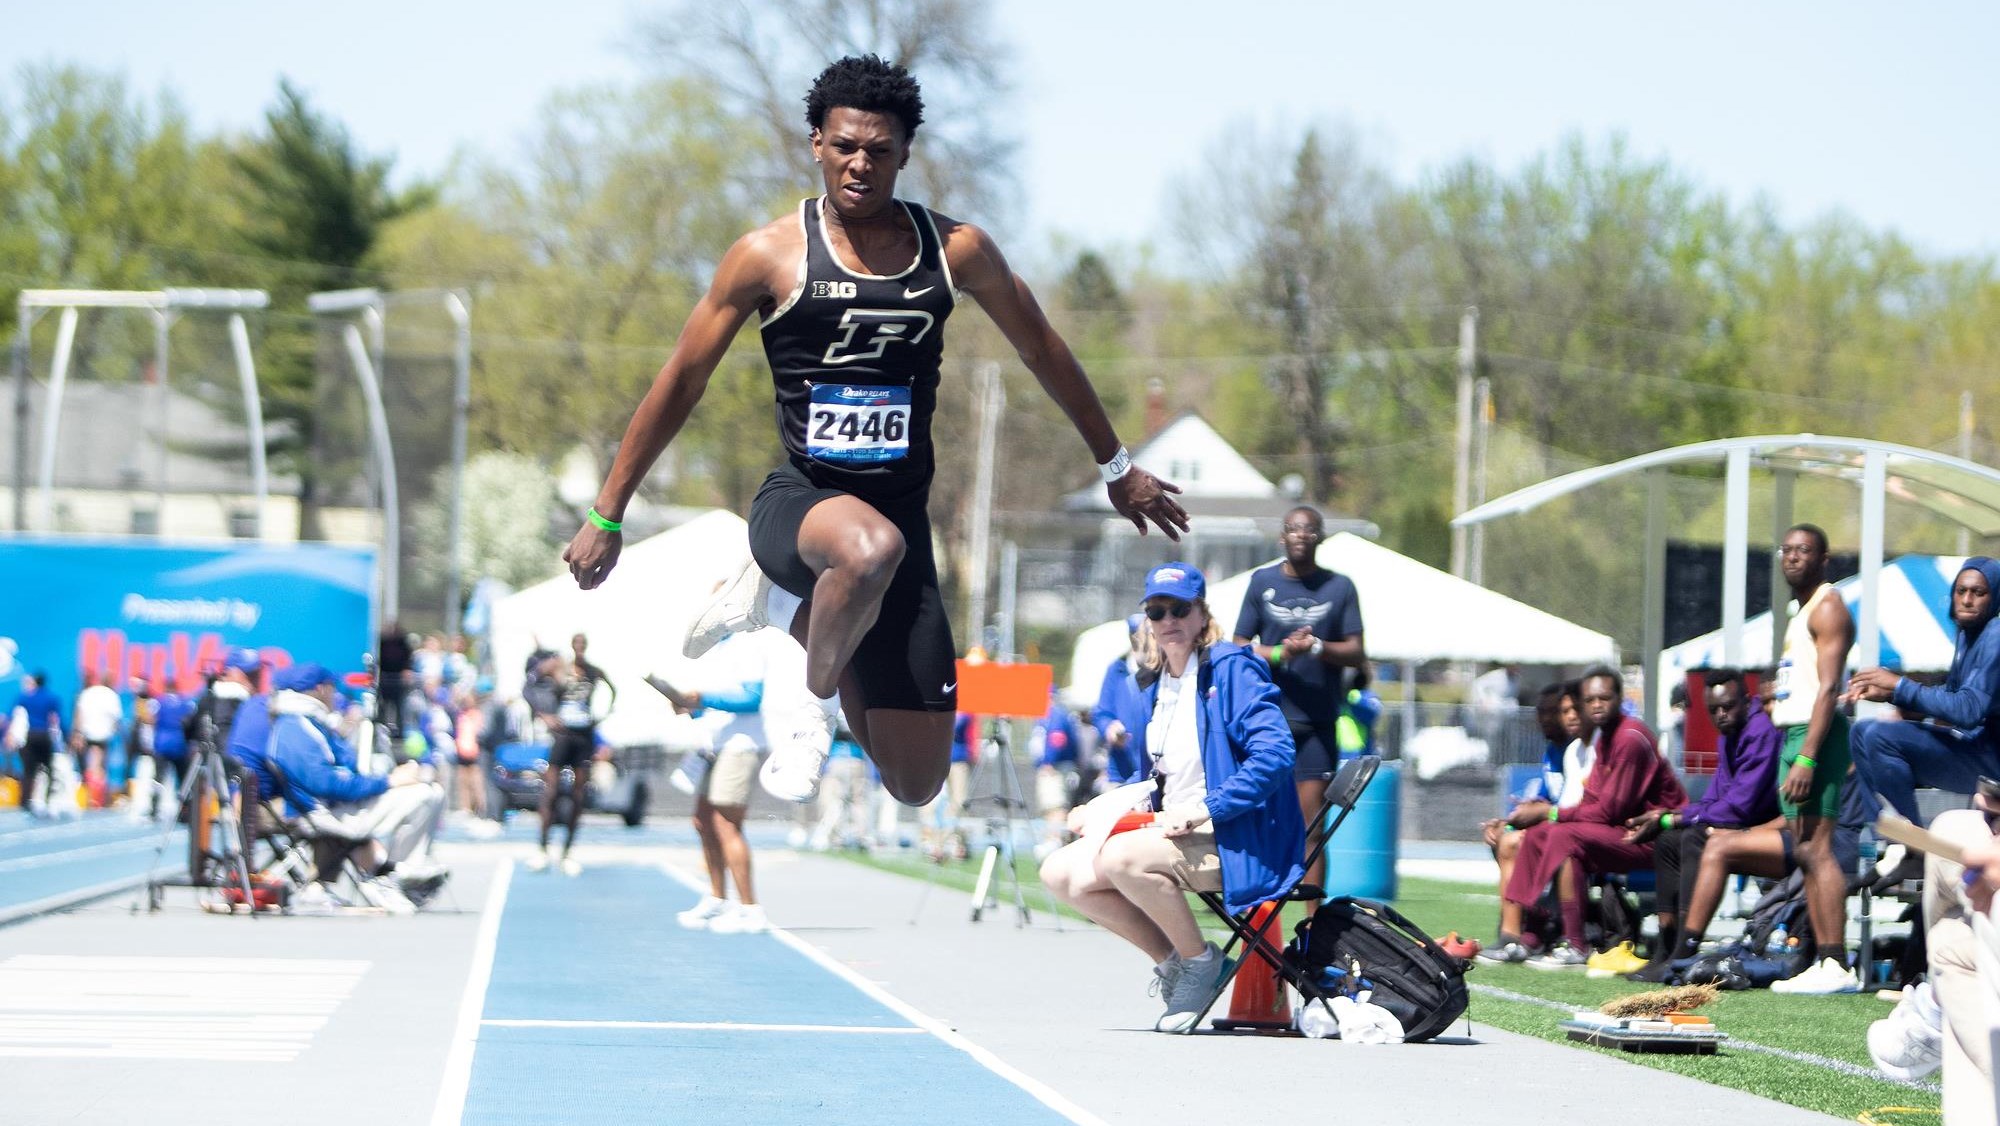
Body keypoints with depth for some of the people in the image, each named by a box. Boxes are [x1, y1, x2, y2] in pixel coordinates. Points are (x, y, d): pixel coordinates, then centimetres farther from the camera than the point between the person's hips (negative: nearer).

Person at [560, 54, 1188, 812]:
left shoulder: (955, 251, 3)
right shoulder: (770, 256, -4)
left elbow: (1043, 352, 17)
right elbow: (680, 384, 2)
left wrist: (1117, 468, 26)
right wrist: (606, 517, 3)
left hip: (902, 515, 4)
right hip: (798, 503, -4)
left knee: (916, 783, 4)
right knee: (871, 548, -43)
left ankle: (788, 608, 25)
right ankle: (814, 702, -13)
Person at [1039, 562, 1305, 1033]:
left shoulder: (1231, 668, -10)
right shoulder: (1153, 684, 13)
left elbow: (1275, 752, -21)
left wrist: (1204, 808, -25)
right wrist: (1105, 806, 6)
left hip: (1231, 837, -8)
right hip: (1167, 829, 9)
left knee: (1120, 858, -33)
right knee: (1060, 874, -4)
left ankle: (1199, 960, -10)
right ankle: (1171, 960, 5)